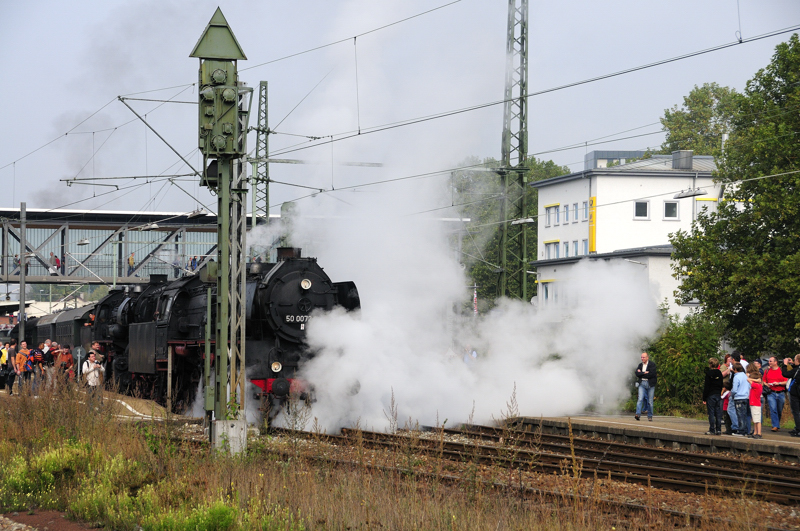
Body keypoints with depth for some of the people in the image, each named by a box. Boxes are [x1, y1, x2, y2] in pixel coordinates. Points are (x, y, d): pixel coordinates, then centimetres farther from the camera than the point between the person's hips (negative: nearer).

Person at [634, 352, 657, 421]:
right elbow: (637, 374, 0)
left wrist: (641, 373, -7)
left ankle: (650, 416, 11)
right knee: (640, 399, -13)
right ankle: (637, 414, -25)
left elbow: (651, 374, -15)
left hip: (650, 384, -3)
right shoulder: (640, 365, 13)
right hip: (642, 384, 3)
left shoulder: (652, 365, -3)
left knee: (650, 401, 2)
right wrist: (645, 373, -11)